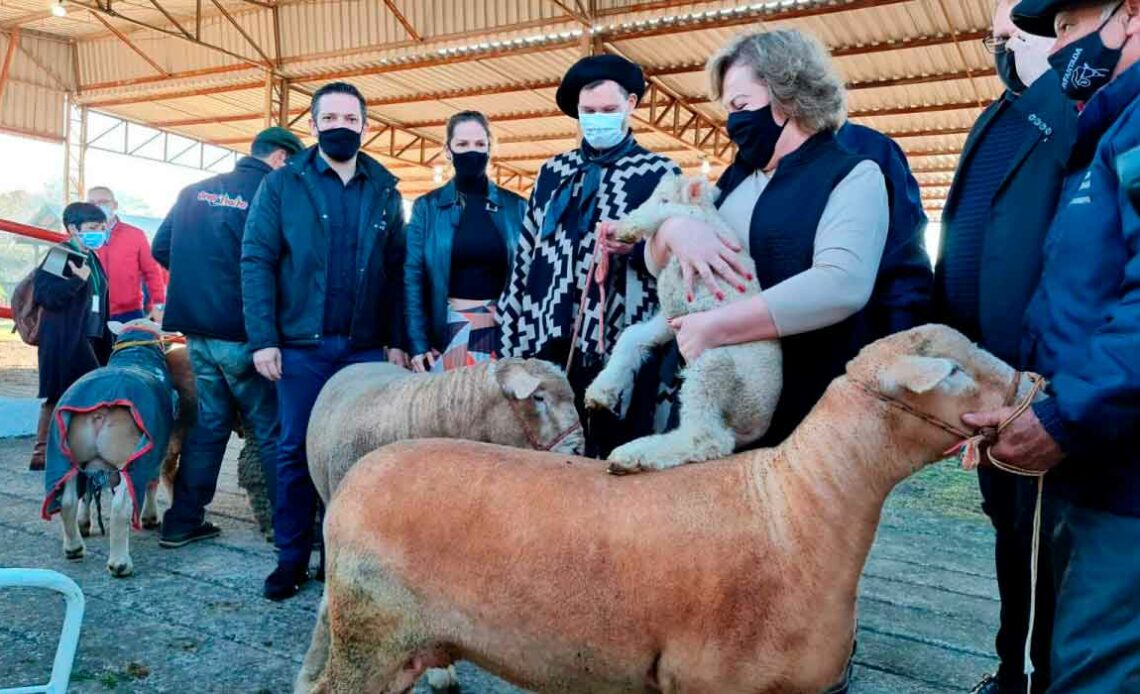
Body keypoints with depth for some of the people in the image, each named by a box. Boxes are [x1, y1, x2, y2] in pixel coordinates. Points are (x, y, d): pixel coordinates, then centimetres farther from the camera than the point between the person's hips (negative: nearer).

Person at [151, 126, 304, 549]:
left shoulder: (194, 192, 10)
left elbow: (161, 248, 13)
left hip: (197, 330, 7)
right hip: (242, 333, -6)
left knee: (208, 423, 16)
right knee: (271, 430, 2)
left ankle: (182, 522, 22)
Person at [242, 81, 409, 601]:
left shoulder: (385, 191, 9)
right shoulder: (282, 184, 3)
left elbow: (397, 271, 7)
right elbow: (257, 261, -2)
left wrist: (396, 340, -2)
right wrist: (263, 339, -10)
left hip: (367, 348, 2)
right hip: (301, 346, -1)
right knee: (296, 451, 6)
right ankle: (292, 558, 17)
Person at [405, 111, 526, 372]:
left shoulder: (516, 206, 6)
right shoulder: (427, 207, 3)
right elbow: (412, 276, 0)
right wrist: (417, 343, -7)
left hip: (504, 330, 1)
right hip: (448, 330, -1)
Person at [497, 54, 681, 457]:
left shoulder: (660, 174, 5)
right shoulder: (553, 172, 16)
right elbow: (524, 256, 16)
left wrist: (636, 248, -18)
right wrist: (512, 336, 11)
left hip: (623, 346, -3)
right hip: (551, 340, 4)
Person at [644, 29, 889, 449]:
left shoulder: (853, 176, -6)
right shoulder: (736, 179, 15)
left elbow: (842, 285, -23)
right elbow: (657, 261, 14)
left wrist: (716, 327, -23)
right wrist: (672, 229, -10)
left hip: (812, 403, -6)